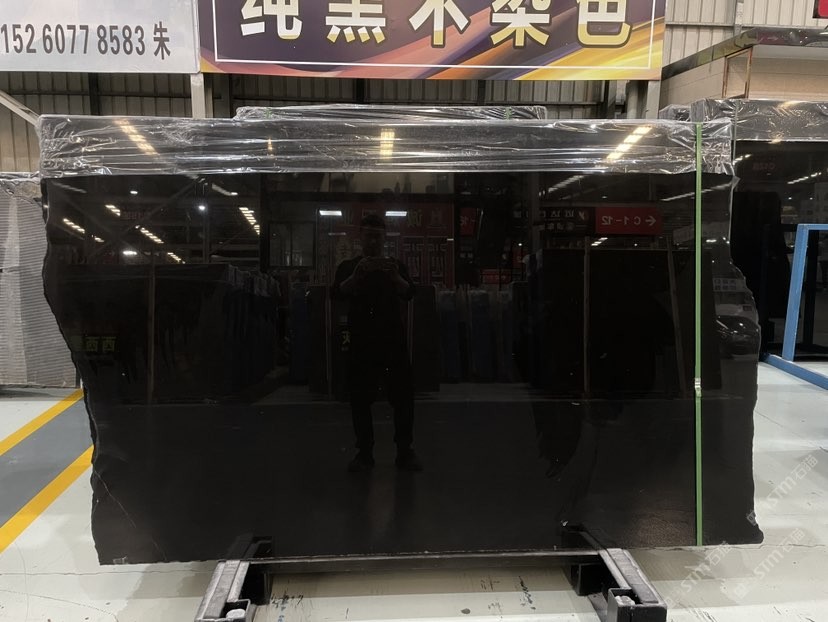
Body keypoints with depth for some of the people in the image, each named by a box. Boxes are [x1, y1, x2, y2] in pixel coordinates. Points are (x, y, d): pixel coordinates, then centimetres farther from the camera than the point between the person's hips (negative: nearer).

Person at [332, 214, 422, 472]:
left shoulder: (396, 266, 12)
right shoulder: (348, 267, 10)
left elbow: (409, 294, -4)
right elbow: (337, 293, -8)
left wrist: (395, 276, -25)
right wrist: (357, 274, -26)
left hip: (393, 341, 1)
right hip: (361, 343, 0)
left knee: (403, 396, -1)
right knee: (361, 399, 1)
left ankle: (405, 451, 7)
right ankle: (364, 453, 10)